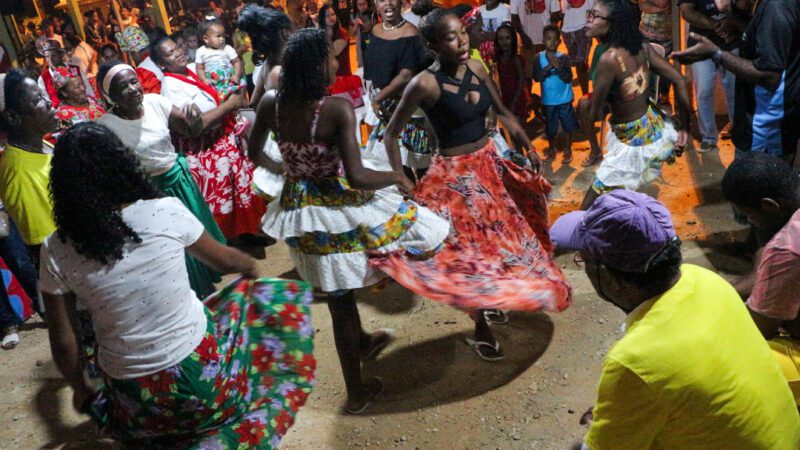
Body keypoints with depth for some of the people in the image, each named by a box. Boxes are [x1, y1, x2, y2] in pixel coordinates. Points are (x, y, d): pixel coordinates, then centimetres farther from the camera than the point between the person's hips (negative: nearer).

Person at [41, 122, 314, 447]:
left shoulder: (57, 252, -11)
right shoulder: (165, 212, -15)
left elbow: (62, 342, -2)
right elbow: (227, 261, 3)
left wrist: (81, 392, 18)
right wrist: (252, 268, 26)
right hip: (203, 376, -3)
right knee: (270, 295, 21)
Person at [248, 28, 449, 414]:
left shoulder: (271, 103, -6)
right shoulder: (338, 108, -23)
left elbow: (254, 154, 10)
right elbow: (357, 177, -28)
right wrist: (397, 176, -9)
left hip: (300, 212, 7)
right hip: (340, 209, -7)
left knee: (339, 298, 24)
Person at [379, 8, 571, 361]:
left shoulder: (476, 68, -2)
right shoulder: (425, 84, -20)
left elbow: (502, 112, 11)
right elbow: (391, 134, -15)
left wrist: (528, 147, 6)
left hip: (490, 163, 7)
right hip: (456, 174, -7)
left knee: (500, 236, 21)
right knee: (471, 249, 3)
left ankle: (490, 302, 46)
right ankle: (481, 330, 22)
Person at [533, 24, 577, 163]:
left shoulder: (564, 57, -9)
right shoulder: (539, 58, -7)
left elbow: (568, 78, -15)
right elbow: (536, 77, -15)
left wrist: (558, 67, -28)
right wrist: (549, 66, -27)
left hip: (565, 99, 0)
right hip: (548, 100, 1)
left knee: (568, 125, 9)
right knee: (550, 127, 15)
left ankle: (567, 149, 27)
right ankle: (552, 147, 39)